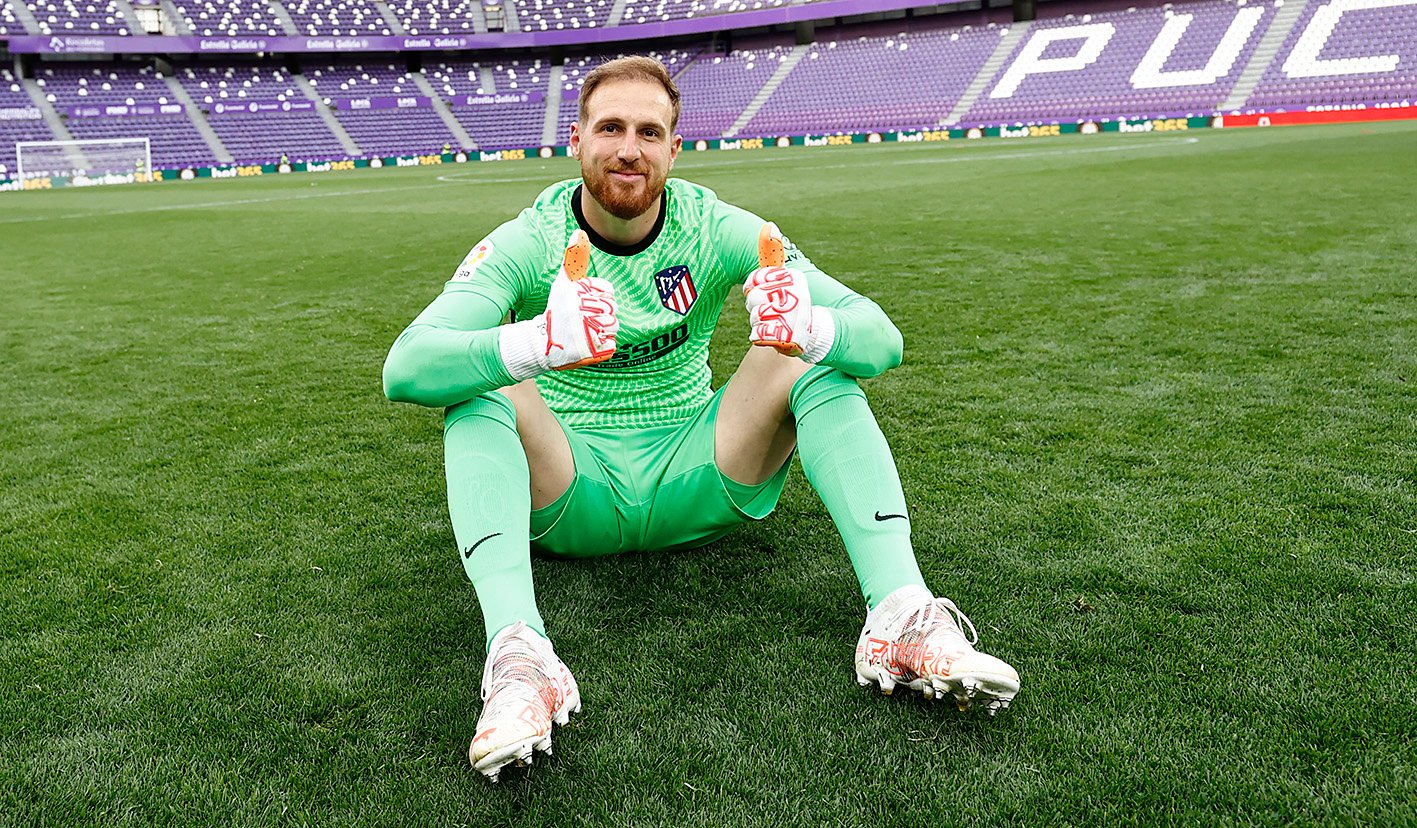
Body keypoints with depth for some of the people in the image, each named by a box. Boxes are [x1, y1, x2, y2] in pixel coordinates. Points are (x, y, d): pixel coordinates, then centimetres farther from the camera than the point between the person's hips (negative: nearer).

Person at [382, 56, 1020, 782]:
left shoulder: (718, 230, -7)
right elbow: (404, 369, -27)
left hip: (693, 488, 2)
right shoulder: (525, 244, -11)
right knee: (480, 392, -27)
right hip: (569, 496, -1)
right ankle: (517, 654, -45)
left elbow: (881, 340, -14)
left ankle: (900, 615, -31)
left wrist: (807, 328, -39)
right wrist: (539, 344, -48)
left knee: (815, 364, -18)